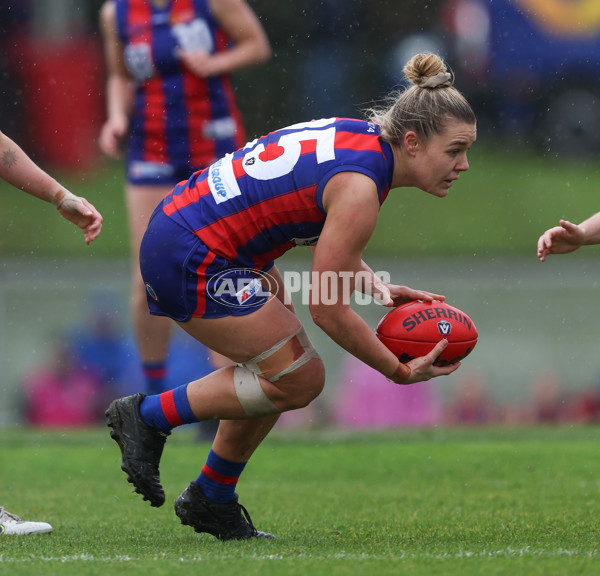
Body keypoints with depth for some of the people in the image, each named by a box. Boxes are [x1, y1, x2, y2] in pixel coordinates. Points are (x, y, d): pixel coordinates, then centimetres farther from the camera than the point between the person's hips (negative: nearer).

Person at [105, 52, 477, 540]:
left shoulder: (364, 136, 4)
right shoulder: (360, 188, -24)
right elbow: (328, 311, -19)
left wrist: (378, 287, 4)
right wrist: (399, 371, -9)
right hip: (194, 265, -10)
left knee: (283, 368, 15)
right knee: (299, 380, -3)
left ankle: (212, 499, 26)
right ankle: (146, 417, 5)